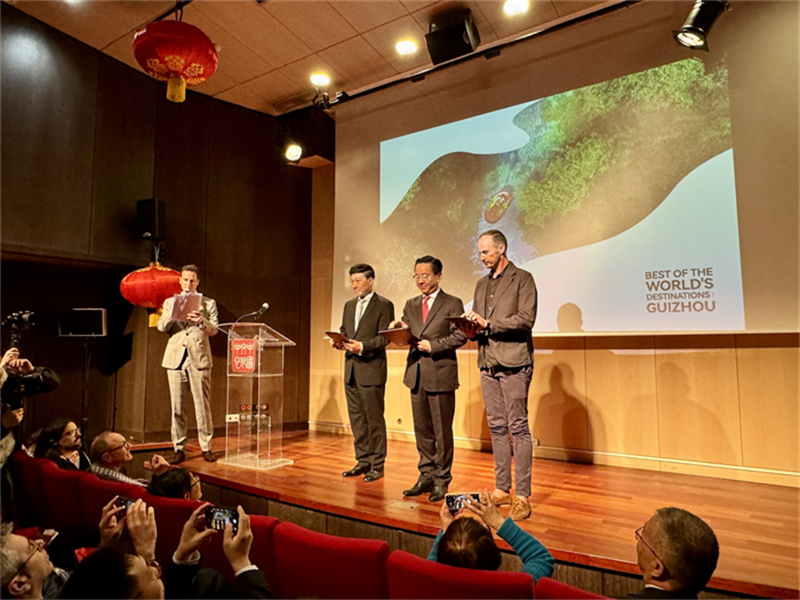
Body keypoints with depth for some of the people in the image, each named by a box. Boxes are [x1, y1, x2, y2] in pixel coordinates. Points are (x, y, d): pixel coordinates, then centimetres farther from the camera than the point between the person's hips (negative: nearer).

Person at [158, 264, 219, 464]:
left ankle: (206, 447, 7)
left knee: (203, 405, -2)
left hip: (199, 359, -2)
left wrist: (202, 322, -21)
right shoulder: (170, 302, 16)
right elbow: (161, 326, 3)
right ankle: (179, 448, 12)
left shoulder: (208, 303, 10)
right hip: (176, 358, 2)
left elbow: (214, 330, 0)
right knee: (177, 407, 3)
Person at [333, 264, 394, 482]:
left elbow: (385, 337, -11)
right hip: (351, 369, 7)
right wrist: (339, 342, -1)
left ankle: (377, 464, 11)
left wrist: (362, 346, -23)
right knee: (356, 419, 12)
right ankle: (363, 461, 23)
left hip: (371, 369, -7)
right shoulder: (349, 305, 17)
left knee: (374, 419, 0)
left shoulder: (384, 305, -4)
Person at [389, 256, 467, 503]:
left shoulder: (452, 304, -2)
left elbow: (460, 336, -9)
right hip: (416, 374, 5)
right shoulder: (411, 305, 15)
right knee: (422, 429, 12)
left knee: (442, 431, 3)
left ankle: (442, 480, 16)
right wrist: (399, 329, -9)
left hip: (440, 374, -5)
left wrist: (433, 345, -16)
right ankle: (426, 475, 24)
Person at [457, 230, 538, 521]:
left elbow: (526, 318, -12)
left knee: (518, 427, -4)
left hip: (513, 363, -6)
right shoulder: (481, 284, 19)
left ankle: (522, 496, 3)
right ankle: (502, 489, 20)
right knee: (496, 427, 10)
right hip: (487, 363, 7)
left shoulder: (522, 278, -1)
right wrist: (472, 330, -2)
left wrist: (488, 324, -17)